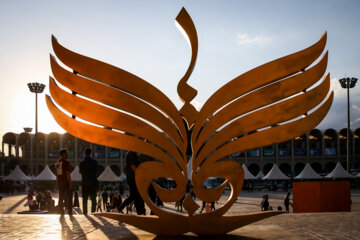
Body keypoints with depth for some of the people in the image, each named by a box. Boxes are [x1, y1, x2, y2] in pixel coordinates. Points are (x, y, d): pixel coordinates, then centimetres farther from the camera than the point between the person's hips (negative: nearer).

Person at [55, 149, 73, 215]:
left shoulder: (57, 162, 13)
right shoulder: (66, 162, -11)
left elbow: (57, 174, 16)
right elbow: (67, 173, -16)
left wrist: (58, 183, 20)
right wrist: (70, 183, -15)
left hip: (60, 183, 7)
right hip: (66, 183, -7)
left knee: (61, 198, 10)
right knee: (68, 198, -4)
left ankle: (61, 212, 11)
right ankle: (70, 212, -6)